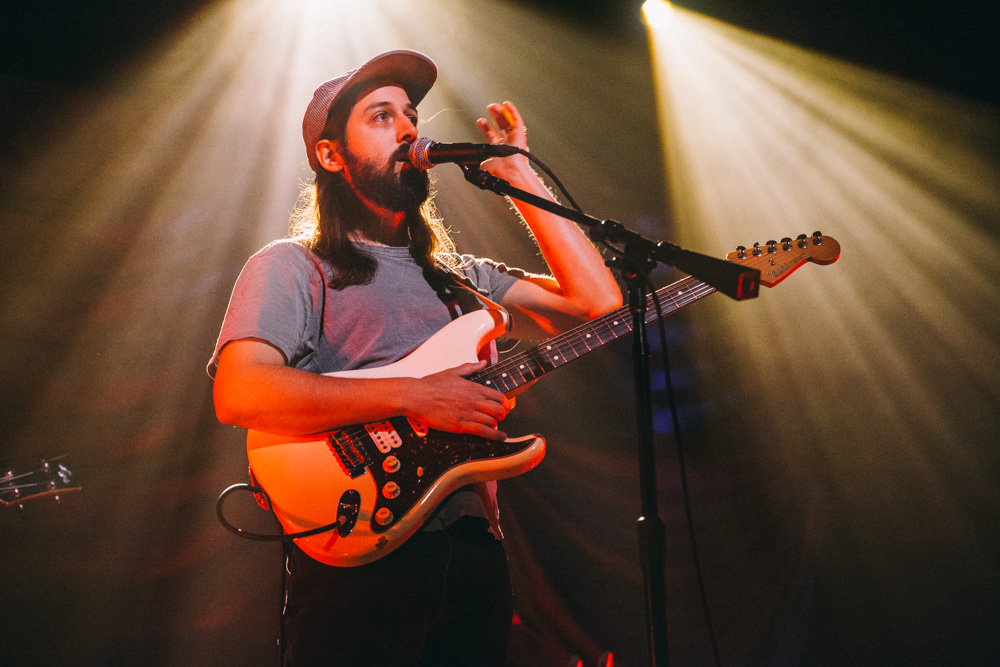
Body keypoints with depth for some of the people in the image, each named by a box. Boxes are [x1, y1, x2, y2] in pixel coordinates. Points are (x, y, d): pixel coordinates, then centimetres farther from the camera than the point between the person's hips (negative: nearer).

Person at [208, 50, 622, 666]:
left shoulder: (461, 277, 20)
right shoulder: (292, 266, 2)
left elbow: (598, 302, 9)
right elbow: (238, 394, -15)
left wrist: (520, 176, 10)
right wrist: (412, 396, -19)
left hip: (475, 552, 6)